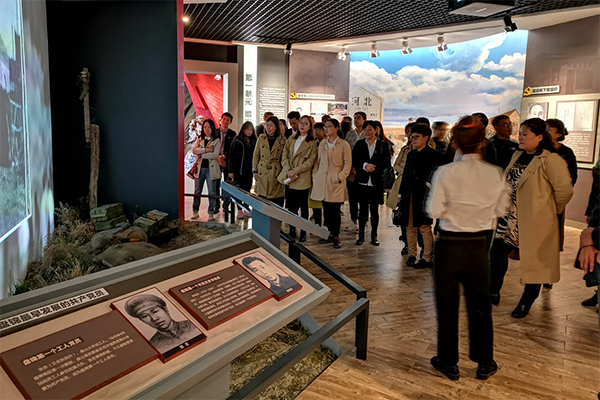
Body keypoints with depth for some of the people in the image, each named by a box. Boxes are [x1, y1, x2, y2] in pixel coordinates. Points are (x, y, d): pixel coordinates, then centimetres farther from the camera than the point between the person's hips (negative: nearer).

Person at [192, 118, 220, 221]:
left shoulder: (217, 140, 2)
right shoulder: (199, 139, 13)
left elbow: (215, 155, -10)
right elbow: (194, 150, -5)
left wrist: (201, 154, -8)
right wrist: (206, 149, -15)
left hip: (211, 168, -3)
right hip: (200, 168, 3)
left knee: (212, 192, 0)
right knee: (197, 191, 6)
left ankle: (211, 213, 7)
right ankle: (195, 211, 17)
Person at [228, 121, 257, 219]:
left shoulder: (254, 142, 9)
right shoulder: (237, 141, -4)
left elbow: (255, 156, 10)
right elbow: (232, 156, -5)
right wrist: (231, 170, -9)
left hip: (249, 171, 4)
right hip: (239, 170, -4)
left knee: (247, 190, 8)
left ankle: (246, 210, 17)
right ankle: (239, 211, 6)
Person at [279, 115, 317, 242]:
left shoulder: (312, 143, -1)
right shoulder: (291, 140, 13)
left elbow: (310, 161, -8)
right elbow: (284, 156, 7)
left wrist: (295, 171, -15)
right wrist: (288, 171, -9)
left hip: (303, 179, -4)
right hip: (289, 178, 4)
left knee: (303, 206, 4)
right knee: (290, 205, 9)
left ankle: (303, 232, 13)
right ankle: (292, 230, 22)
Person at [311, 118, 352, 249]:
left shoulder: (343, 144, -2)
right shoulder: (322, 143, 14)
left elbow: (348, 163, -3)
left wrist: (340, 177, -11)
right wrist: (314, 175, 9)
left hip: (336, 183, -5)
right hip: (322, 181, 5)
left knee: (335, 210, -4)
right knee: (326, 209, 9)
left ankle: (336, 236, 6)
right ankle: (329, 234, 19)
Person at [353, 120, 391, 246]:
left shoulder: (383, 145, 4)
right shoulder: (359, 144, 8)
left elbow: (386, 163, -3)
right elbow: (354, 161, -1)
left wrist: (374, 167, -19)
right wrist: (364, 165, -19)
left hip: (376, 182, -1)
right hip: (362, 182, 1)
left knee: (374, 210, 6)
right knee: (363, 209, 6)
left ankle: (374, 236, 17)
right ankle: (361, 235, 15)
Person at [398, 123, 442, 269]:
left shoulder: (433, 155, -5)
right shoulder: (410, 155, 16)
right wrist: (401, 193, 12)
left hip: (423, 197, -6)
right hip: (409, 196, 7)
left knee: (425, 228, 0)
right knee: (410, 227, 10)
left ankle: (427, 258, 8)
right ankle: (412, 255, 21)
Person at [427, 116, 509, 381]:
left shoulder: (445, 173, -16)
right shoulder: (496, 174, -7)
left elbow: (434, 211, -14)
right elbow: (501, 210, 3)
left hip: (449, 244, -2)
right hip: (479, 245, 3)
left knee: (447, 305, 12)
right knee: (479, 304, 17)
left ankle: (449, 362, 24)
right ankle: (485, 364, 30)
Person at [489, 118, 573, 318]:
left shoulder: (550, 160, -16)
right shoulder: (517, 156, 10)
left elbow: (564, 189, -19)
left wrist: (553, 210, -6)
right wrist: (504, 207, 14)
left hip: (535, 222, -7)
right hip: (510, 218, 8)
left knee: (533, 261, 7)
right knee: (497, 252, 10)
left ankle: (526, 304, 22)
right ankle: (493, 293, 27)